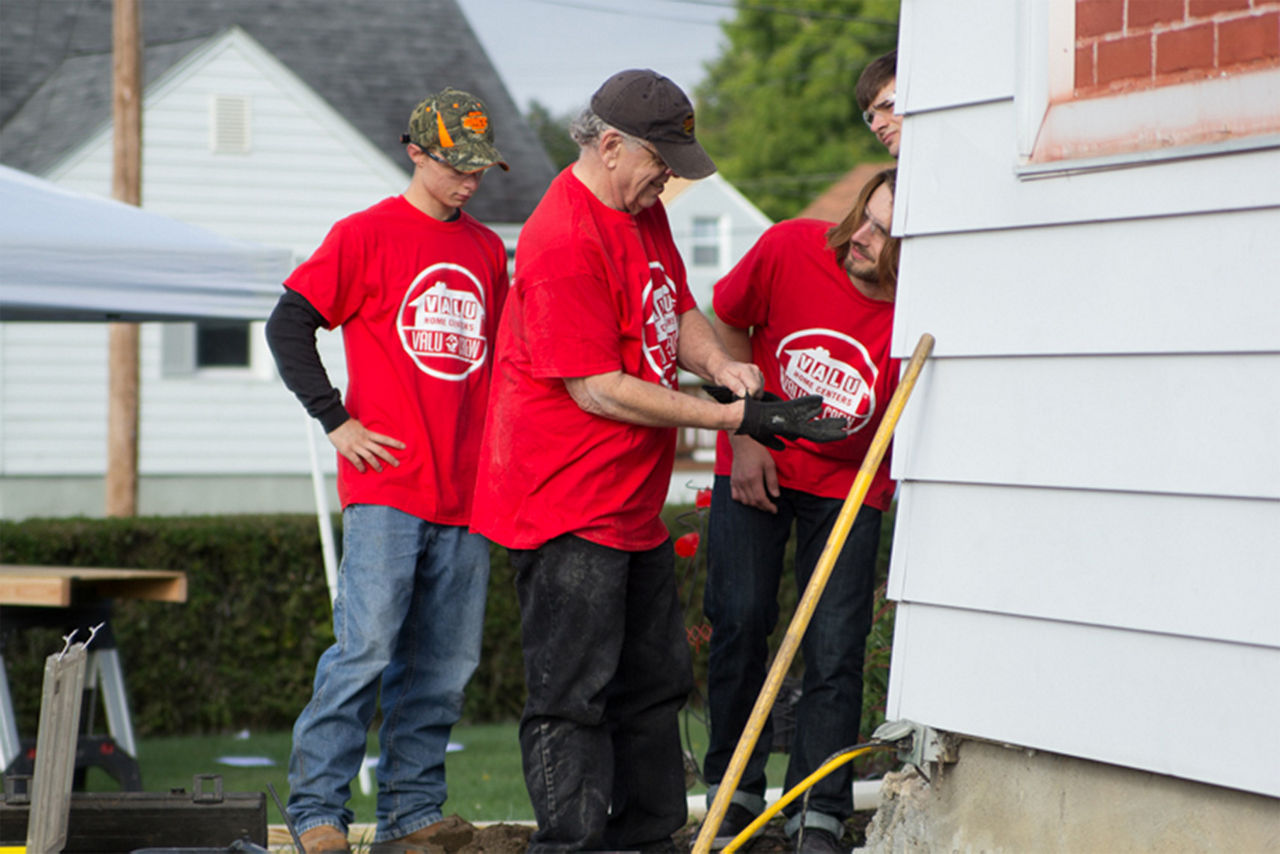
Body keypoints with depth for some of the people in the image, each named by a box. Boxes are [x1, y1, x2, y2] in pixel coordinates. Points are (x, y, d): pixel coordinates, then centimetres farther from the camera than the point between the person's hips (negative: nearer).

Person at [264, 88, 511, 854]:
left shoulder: (488, 250, 17)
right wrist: (336, 421, -6)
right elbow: (289, 324, -2)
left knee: (444, 667, 5)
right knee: (367, 645, -14)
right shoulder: (365, 235, 0)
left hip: (467, 493, 6)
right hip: (386, 484, -6)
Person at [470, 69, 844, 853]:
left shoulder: (645, 212, 11)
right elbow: (599, 390, -22)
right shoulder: (564, 241, -20)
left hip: (633, 508, 10)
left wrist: (718, 362, -6)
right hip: (566, 514, -10)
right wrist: (736, 418, -20)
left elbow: (678, 311, 19)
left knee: (655, 685, 15)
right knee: (573, 698, -9)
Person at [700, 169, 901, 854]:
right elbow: (727, 327, -3)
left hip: (849, 484, -1)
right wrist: (746, 435, -6)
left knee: (836, 644, -6)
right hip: (755, 465, 1)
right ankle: (732, 790, 14)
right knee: (739, 619, -1)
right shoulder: (790, 248, -21)